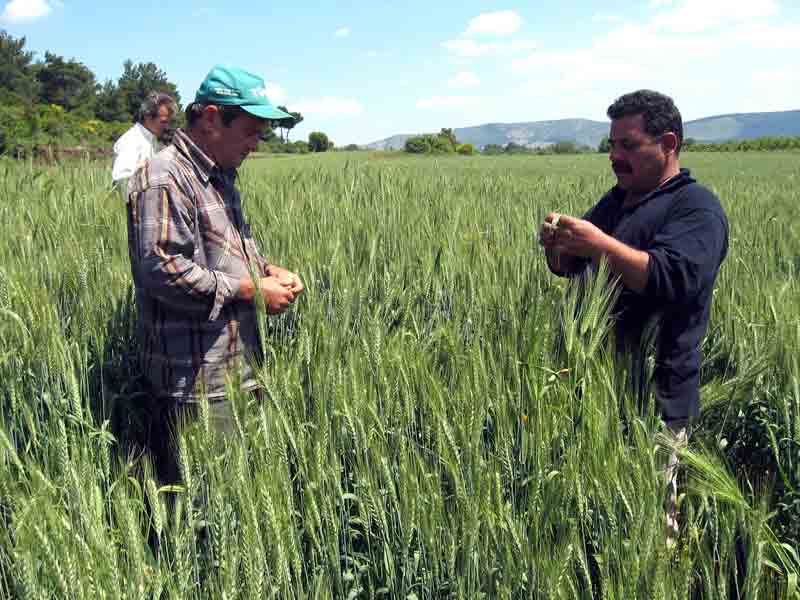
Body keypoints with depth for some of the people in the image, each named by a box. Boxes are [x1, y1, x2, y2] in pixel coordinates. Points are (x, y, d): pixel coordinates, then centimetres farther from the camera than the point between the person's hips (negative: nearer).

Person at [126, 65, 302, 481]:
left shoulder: (220, 175, 15)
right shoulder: (164, 180, -17)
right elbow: (162, 271, -24)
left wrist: (268, 269, 6)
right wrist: (250, 289, -17)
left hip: (236, 368, 10)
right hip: (196, 381, -10)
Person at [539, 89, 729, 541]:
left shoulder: (697, 207, -8)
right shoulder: (615, 201, 16)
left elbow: (674, 279, -25)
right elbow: (568, 269, 19)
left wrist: (601, 244, -29)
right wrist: (556, 246, -3)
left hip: (654, 398, -7)